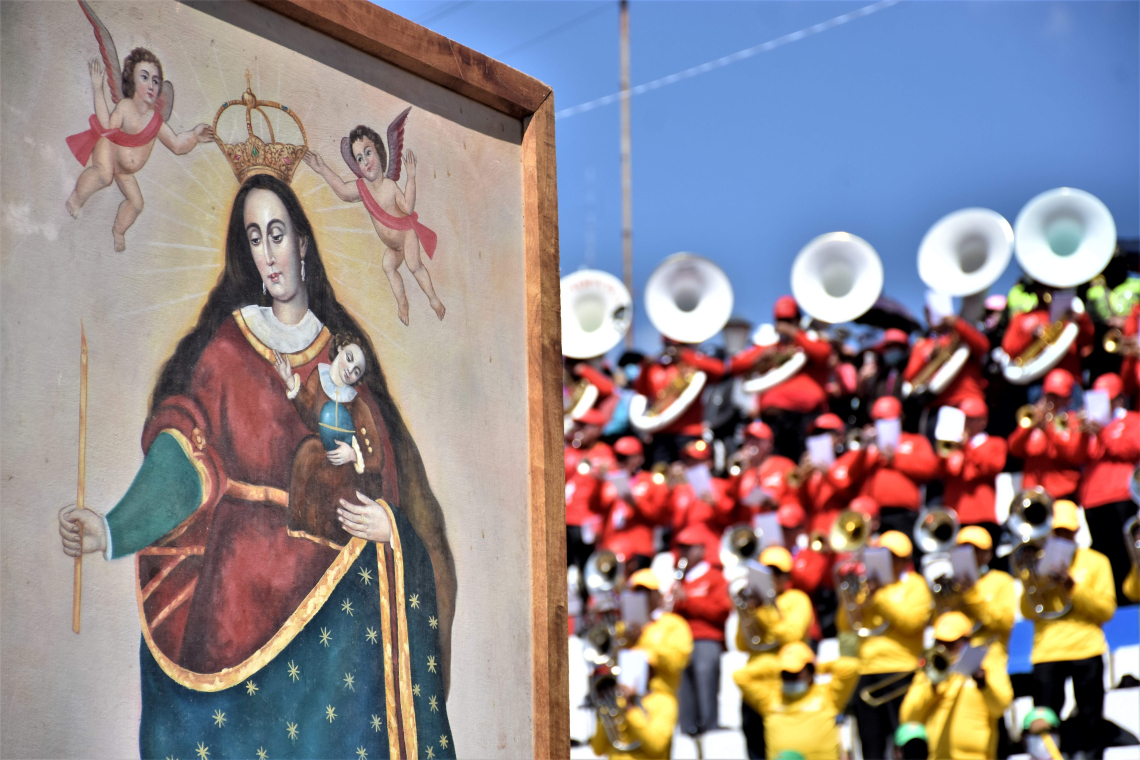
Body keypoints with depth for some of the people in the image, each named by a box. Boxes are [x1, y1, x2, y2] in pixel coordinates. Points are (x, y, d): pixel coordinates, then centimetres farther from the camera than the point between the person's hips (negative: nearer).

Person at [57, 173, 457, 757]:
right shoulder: (227, 345, 3)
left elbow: (384, 468, 11)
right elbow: (184, 451, -8)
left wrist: (386, 521, -10)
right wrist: (114, 529, -23)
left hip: (336, 579, 2)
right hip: (243, 581, -2)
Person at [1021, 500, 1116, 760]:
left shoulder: (1096, 562, 10)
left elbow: (1107, 610, 1)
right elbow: (1028, 612, 4)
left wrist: (1073, 587, -11)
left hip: (1086, 650, -1)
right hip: (1047, 652, 1)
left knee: (1089, 724, 0)